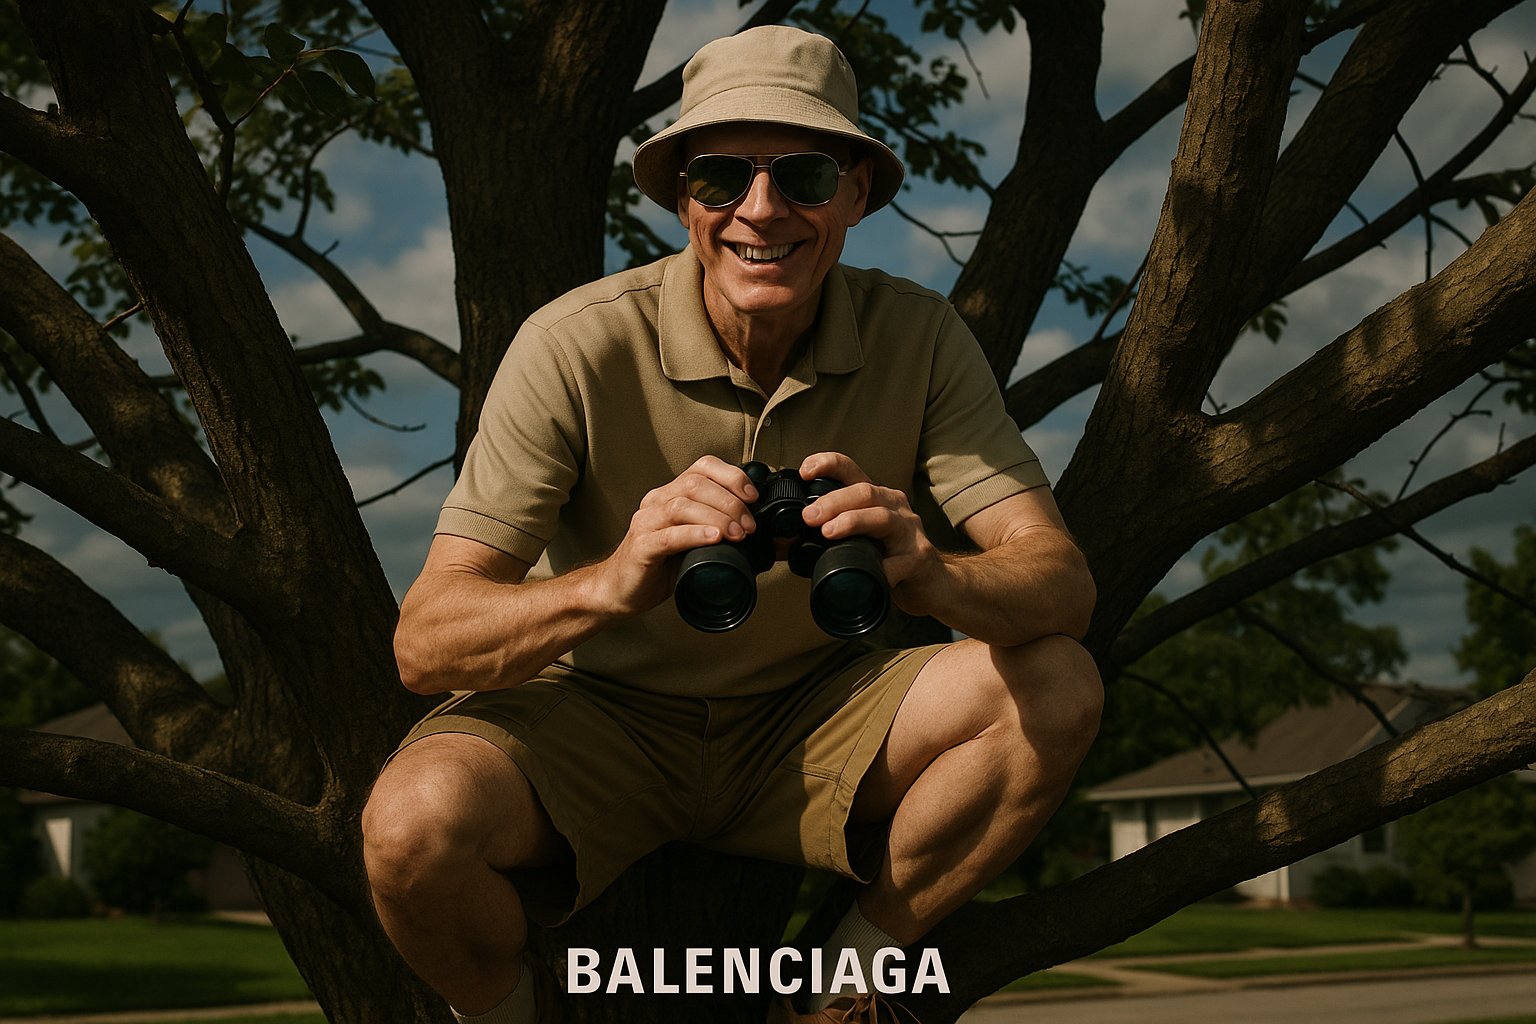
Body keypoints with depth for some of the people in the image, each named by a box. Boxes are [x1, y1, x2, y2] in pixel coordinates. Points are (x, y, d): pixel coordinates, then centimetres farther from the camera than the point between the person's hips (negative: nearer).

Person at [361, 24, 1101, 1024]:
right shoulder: (579, 347, -19)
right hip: (595, 720, -2)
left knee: (1057, 688, -22)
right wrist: (613, 583, -47)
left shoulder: (918, 336, -11)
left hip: (807, 727, 3)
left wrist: (930, 575, -43)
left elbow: (1063, 585, -18)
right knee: (418, 819, -33)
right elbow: (425, 640, -25)